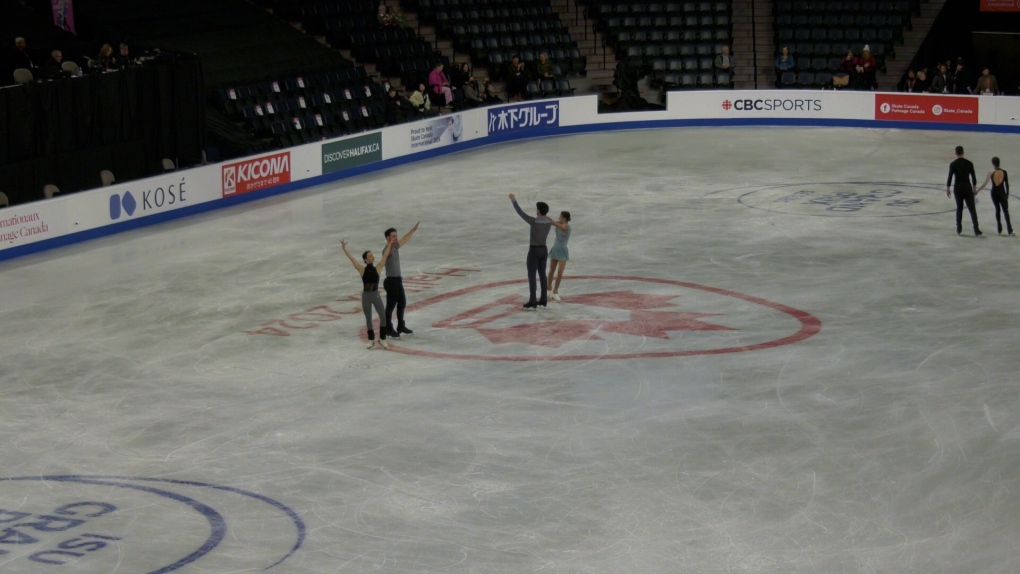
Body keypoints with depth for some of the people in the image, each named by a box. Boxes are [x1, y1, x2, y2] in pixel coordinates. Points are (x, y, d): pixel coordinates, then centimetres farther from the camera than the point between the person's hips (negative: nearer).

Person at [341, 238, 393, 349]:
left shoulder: (377, 268, -2)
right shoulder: (362, 269, -6)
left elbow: (385, 256, 0)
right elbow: (351, 258, -10)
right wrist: (344, 248, -16)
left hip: (376, 295, 1)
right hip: (366, 296, -1)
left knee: (382, 316, -9)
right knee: (368, 318, 10)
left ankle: (382, 339, 3)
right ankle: (371, 340, 23)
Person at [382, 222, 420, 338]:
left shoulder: (395, 247, 8)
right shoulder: (387, 250, -20)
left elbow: (404, 240, 25)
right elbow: (388, 251, -45)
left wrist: (413, 230, 33)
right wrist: (390, 243, -65)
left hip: (398, 280, 10)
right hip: (391, 281, -10)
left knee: (402, 303, 19)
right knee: (390, 305, -1)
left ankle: (401, 326, 33)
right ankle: (388, 329, 9)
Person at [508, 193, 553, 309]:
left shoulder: (533, 221, -24)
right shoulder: (549, 222, -5)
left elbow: (520, 213, -16)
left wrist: (513, 200, -5)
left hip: (534, 251, -7)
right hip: (544, 250, 7)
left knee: (531, 276, -1)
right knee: (542, 275, 14)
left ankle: (532, 302, -1)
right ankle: (543, 300, 17)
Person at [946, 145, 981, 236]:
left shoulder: (953, 164, -7)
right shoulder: (969, 163, -2)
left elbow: (950, 177, -8)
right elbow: (973, 177, 1)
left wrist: (947, 189, 1)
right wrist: (974, 188, 11)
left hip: (958, 188, 0)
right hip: (967, 188, 0)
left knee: (959, 208, 19)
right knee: (972, 209, 0)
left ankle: (959, 229, 23)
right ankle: (976, 231, -12)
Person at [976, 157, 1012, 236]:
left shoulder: (991, 173, -8)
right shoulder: (1004, 172, -6)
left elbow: (984, 184, -8)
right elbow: (1007, 185, -1)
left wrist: (976, 191, 1)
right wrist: (1007, 194, 11)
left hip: (994, 193, 0)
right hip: (1002, 193, 0)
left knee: (997, 210, 16)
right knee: (1005, 211, 1)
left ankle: (999, 230, 16)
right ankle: (1010, 231, -8)